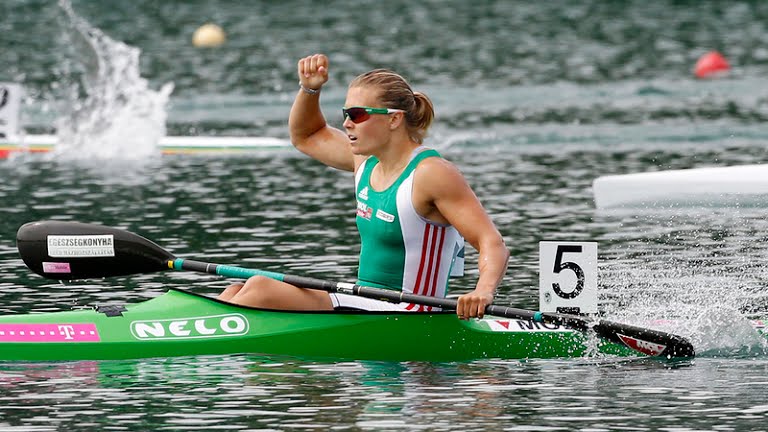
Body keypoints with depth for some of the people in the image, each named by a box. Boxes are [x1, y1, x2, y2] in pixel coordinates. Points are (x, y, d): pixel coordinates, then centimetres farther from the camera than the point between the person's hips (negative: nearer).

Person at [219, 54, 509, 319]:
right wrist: (309, 89, 11)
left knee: (261, 290, -21)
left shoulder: (431, 173, -14)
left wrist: (484, 291, -39)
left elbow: (493, 245, -19)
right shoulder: (369, 162, 11)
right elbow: (306, 136, 30)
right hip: (366, 307, 9)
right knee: (237, 293, -3)